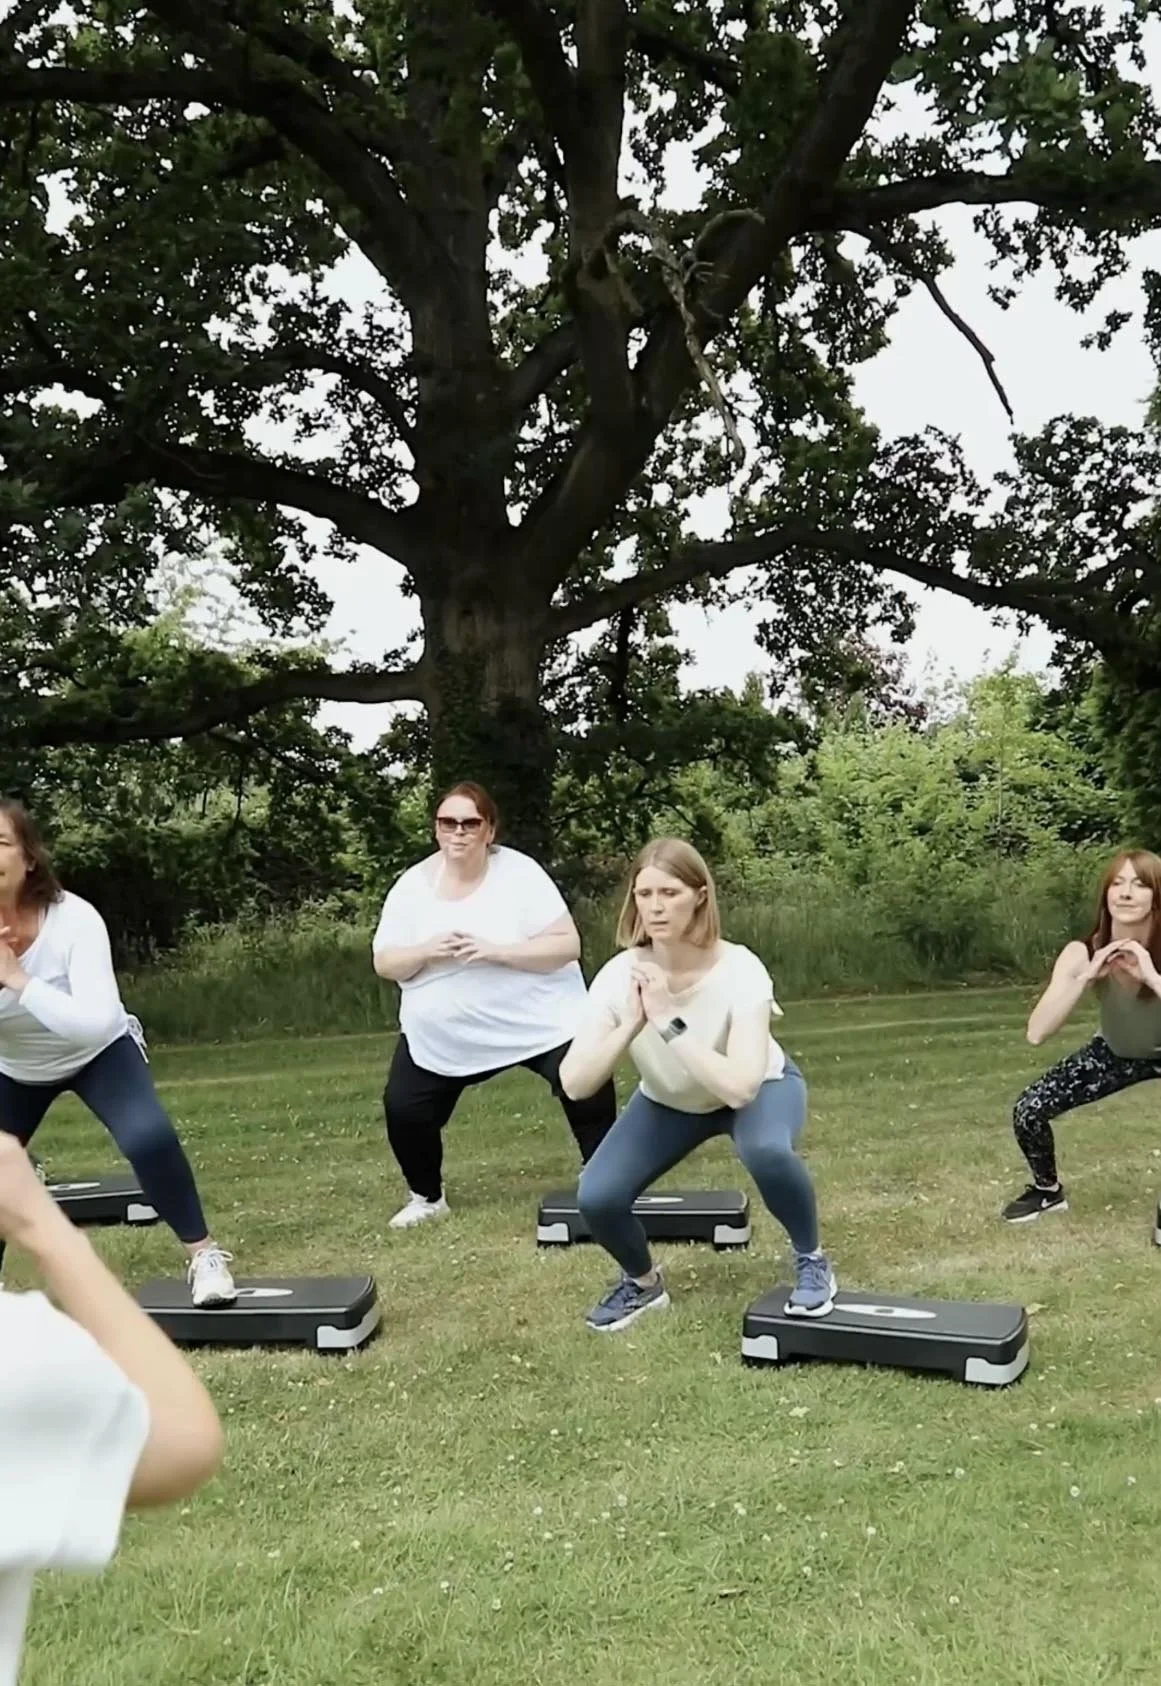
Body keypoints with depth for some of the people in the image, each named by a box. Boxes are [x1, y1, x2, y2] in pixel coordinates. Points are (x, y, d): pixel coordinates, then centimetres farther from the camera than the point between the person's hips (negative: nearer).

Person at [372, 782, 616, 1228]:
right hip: (440, 1034, 3)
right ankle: (427, 1196, 26)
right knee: (402, 1109, -1)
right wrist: (427, 951, -24)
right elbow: (385, 963, -3)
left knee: (590, 1094, -15)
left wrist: (495, 951, -29)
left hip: (540, 1021, -3)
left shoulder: (519, 872, -14)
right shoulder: (413, 884, -4)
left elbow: (567, 945, -18)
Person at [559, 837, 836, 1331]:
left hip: (760, 1088, -3)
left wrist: (669, 1020, -45)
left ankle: (812, 1262, -7)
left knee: (766, 1151, -37)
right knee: (596, 1198, -18)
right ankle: (643, 1283, 15)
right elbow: (574, 1083, -30)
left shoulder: (739, 970, -34)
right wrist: (633, 1022, -41)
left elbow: (740, 1087, -44)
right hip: (669, 1100, 3)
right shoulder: (619, 975, -25)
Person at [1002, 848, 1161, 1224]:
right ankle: (1048, 1190, 21)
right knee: (1028, 1110, -10)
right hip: (1115, 1052, 2)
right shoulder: (1083, 953, -27)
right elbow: (1036, 1034, -34)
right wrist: (1086, 976, -42)